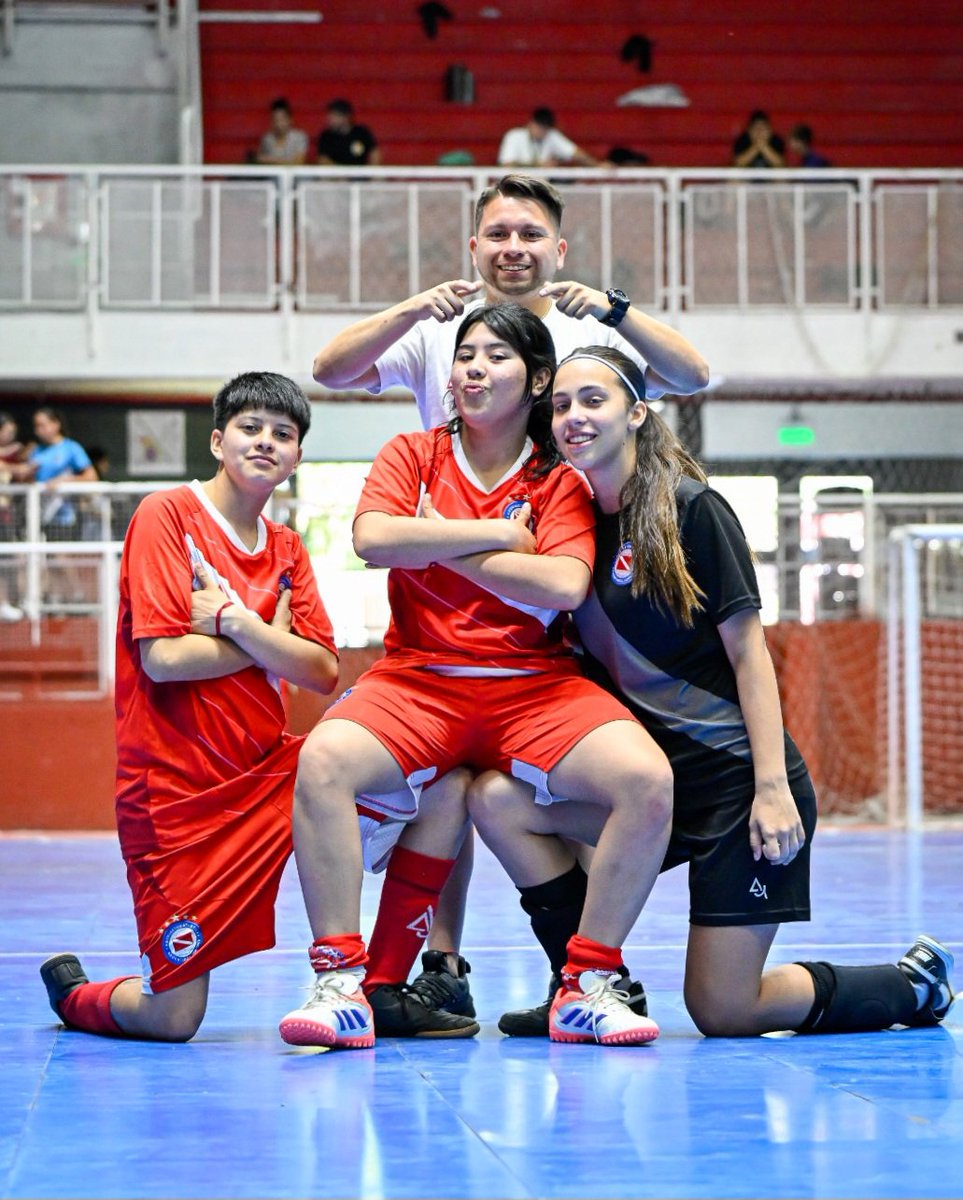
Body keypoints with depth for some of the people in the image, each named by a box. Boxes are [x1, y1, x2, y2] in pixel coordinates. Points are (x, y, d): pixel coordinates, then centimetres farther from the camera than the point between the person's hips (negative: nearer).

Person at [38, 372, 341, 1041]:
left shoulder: (287, 551, 12)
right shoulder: (166, 516, -6)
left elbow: (323, 672, -1)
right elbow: (163, 658, -17)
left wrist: (235, 621, -16)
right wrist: (272, 639, -5)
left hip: (267, 773, 6)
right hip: (177, 786, -6)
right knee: (174, 1021, -9)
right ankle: (73, 992, 26)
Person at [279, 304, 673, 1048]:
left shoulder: (561, 482, 7)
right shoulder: (413, 456, 10)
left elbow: (564, 586, -12)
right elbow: (373, 539, -11)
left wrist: (446, 548, -8)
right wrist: (498, 535, -8)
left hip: (536, 686, 0)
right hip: (418, 679, 0)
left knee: (647, 779, -26)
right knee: (324, 759, -31)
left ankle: (589, 986, -12)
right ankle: (342, 986, -24)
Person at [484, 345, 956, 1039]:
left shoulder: (691, 509, -11)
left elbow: (748, 651, -12)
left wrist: (773, 787, -18)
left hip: (737, 776, -6)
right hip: (655, 773, 6)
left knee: (723, 1014, -7)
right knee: (496, 799, -16)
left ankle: (913, 984, 18)